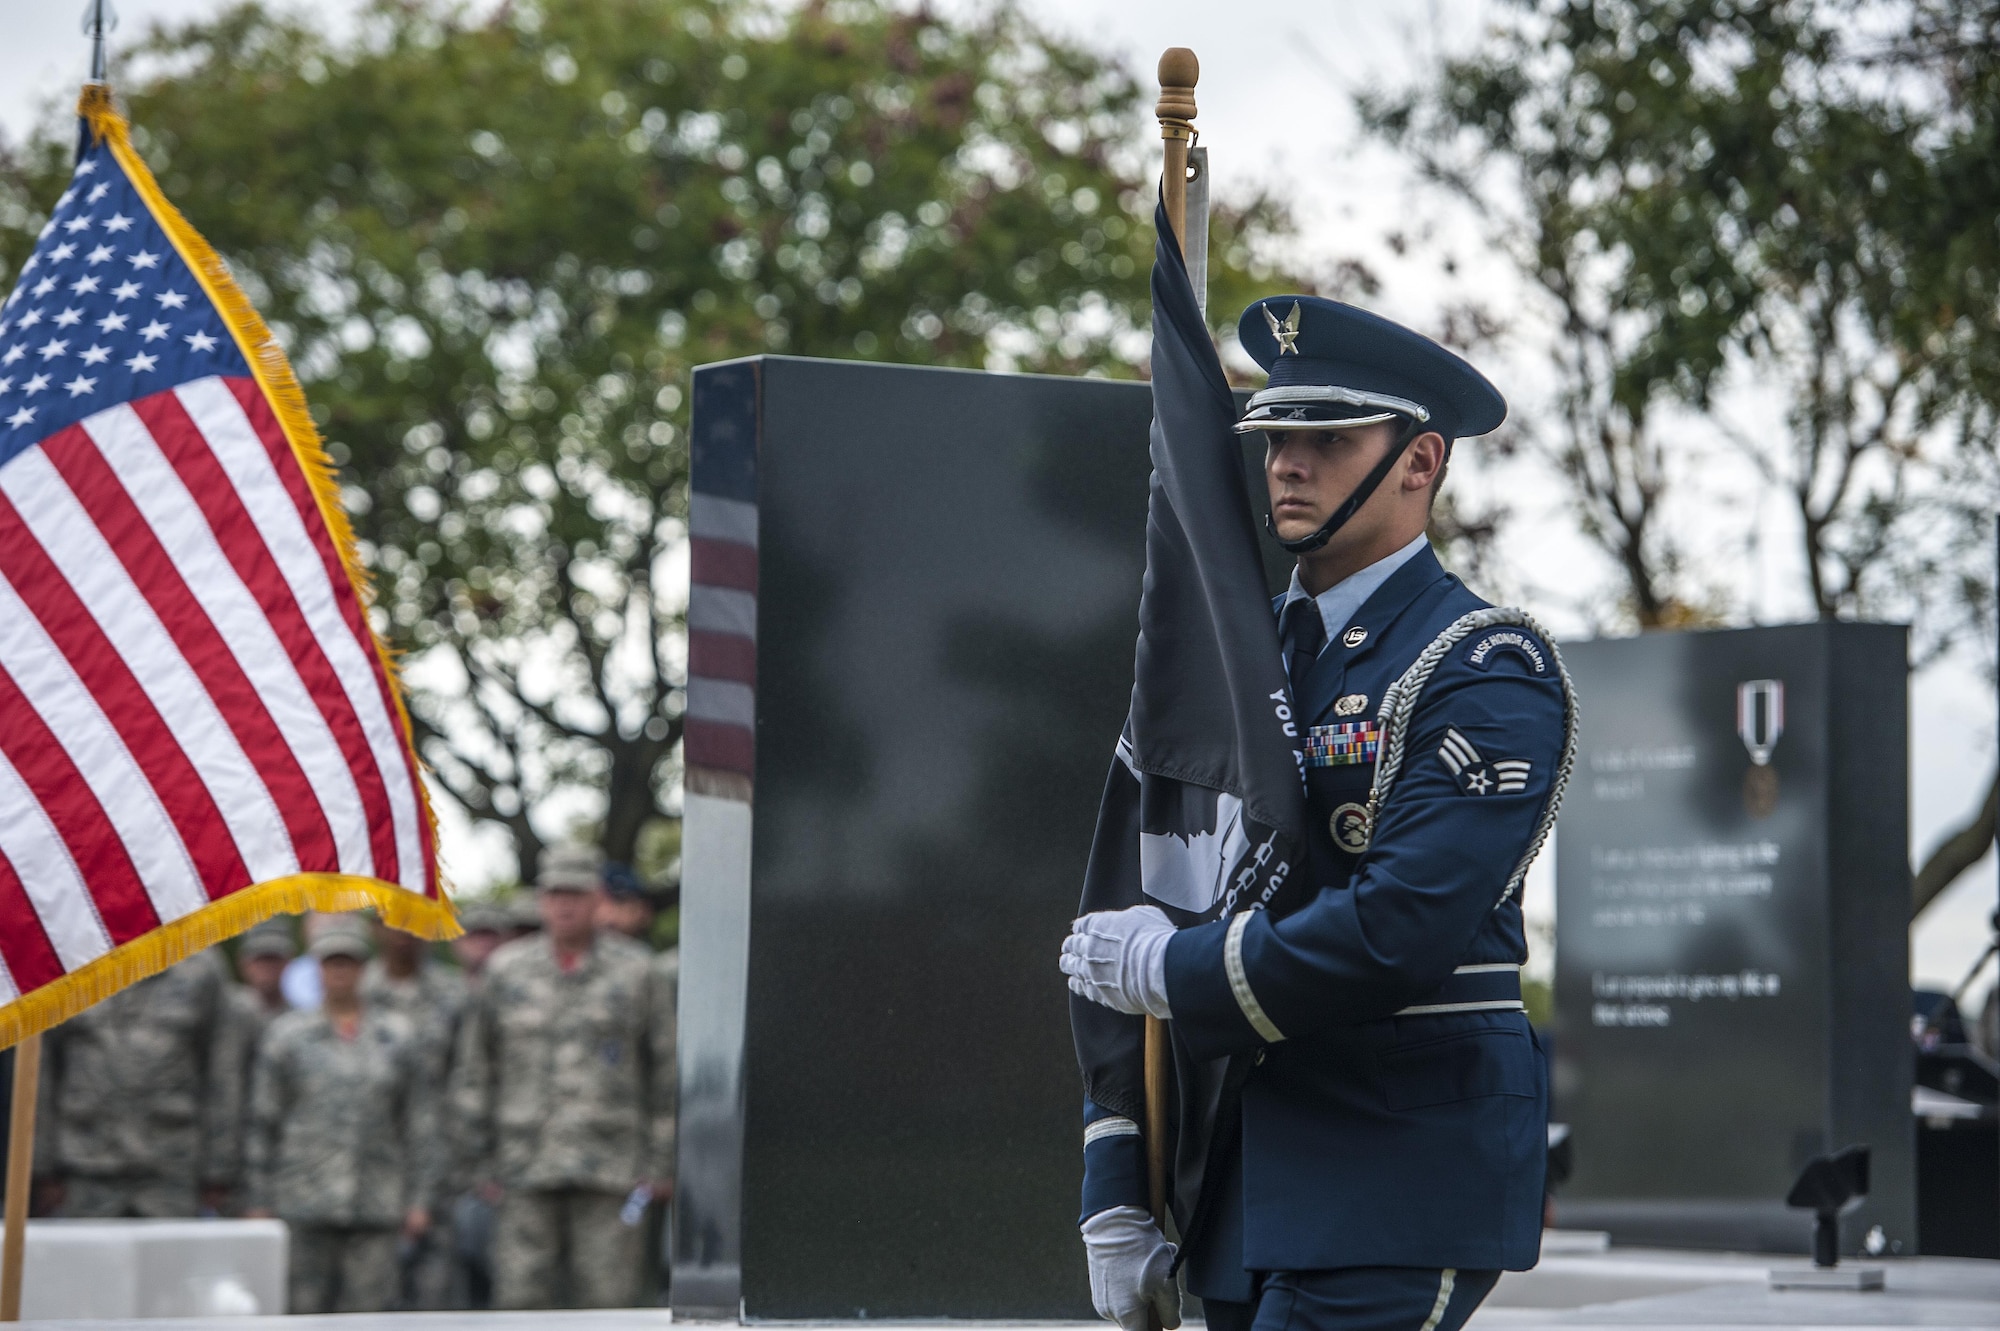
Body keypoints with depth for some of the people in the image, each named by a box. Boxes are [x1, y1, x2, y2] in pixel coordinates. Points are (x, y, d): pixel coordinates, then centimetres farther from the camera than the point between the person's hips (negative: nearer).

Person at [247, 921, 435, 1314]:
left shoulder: (398, 1035, 11)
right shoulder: (287, 1035, 8)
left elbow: (420, 1122, 10)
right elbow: (264, 1123, 9)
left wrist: (417, 1199, 4)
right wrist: (260, 1203, 4)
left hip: (376, 1206, 1)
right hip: (306, 1204, -1)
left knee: (369, 1307, -6)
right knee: (307, 1306, -4)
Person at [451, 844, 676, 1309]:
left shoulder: (633, 970, 5)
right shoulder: (506, 971, 8)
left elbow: (662, 1070, 8)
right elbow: (473, 1068, 12)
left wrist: (658, 1161, 3)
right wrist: (482, 1159, 8)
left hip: (609, 1172, -1)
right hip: (527, 1174, 1)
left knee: (606, 1298, -3)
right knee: (520, 1297, -3)